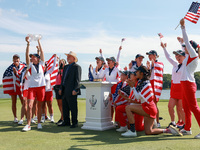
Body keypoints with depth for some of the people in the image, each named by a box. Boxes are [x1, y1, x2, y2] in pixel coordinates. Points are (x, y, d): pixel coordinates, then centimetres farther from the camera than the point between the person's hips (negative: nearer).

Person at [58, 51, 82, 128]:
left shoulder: (77, 67, -4)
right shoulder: (66, 67, 20)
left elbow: (78, 79, -11)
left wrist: (75, 90, -17)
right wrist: (61, 88, 16)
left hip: (71, 91, -8)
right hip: (65, 91, 8)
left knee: (73, 107, -3)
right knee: (65, 107, 11)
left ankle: (74, 123, 6)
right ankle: (66, 122, 20)